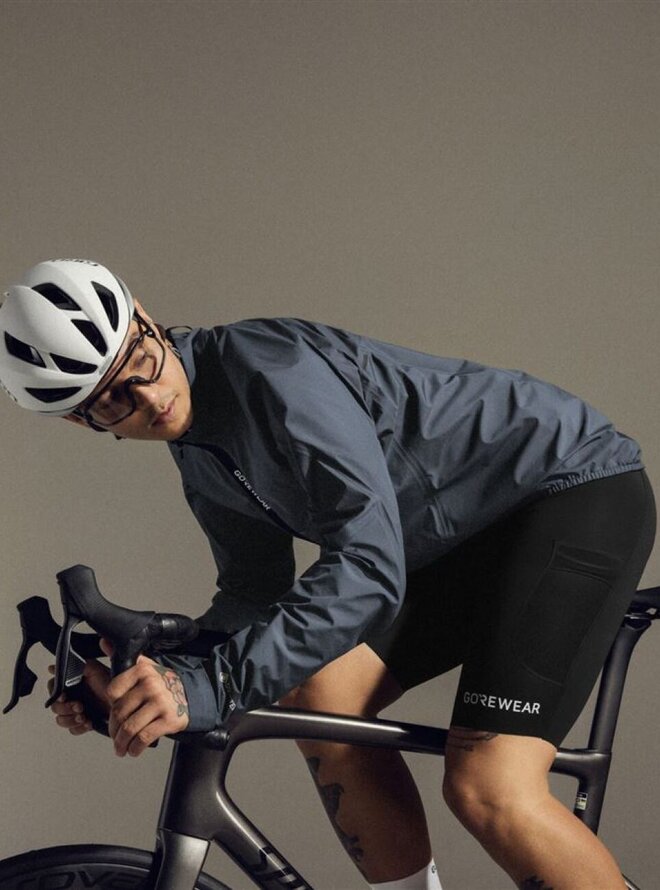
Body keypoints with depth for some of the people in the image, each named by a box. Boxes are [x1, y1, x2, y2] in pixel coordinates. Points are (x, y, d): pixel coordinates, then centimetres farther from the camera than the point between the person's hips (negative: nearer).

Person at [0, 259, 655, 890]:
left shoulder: (273, 369, -26)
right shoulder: (202, 459, 4)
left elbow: (368, 567, -34)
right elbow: (255, 594, 10)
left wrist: (212, 686, -40)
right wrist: (146, 675, -7)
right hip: (469, 540, 9)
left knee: (488, 791, -22)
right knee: (317, 694, -4)